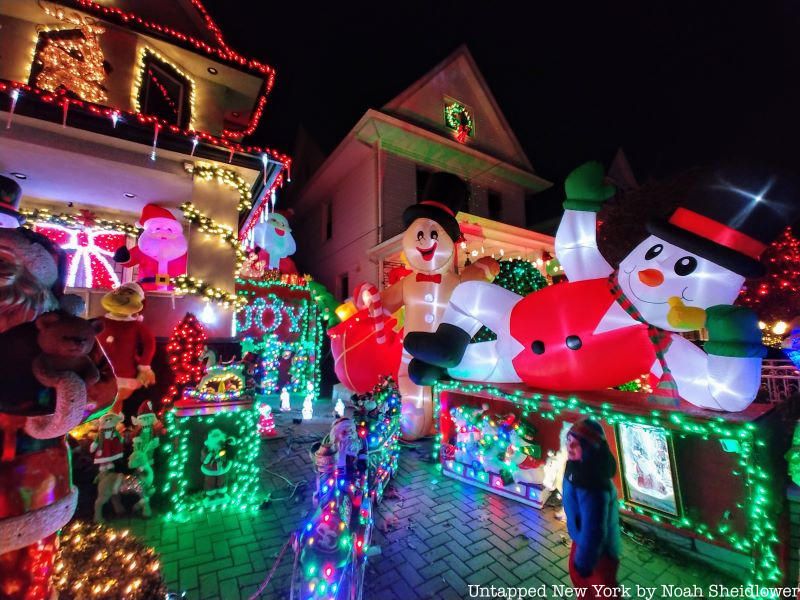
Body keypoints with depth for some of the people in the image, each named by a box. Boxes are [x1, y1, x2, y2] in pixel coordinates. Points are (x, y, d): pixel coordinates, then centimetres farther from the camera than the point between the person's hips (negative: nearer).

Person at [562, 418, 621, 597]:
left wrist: (584, 562, -20)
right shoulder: (577, 467, -11)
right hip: (583, 538, 8)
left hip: (599, 548, -8)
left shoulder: (592, 486, -40)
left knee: (602, 590, 18)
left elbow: (593, 530, -34)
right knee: (577, 574, 30)